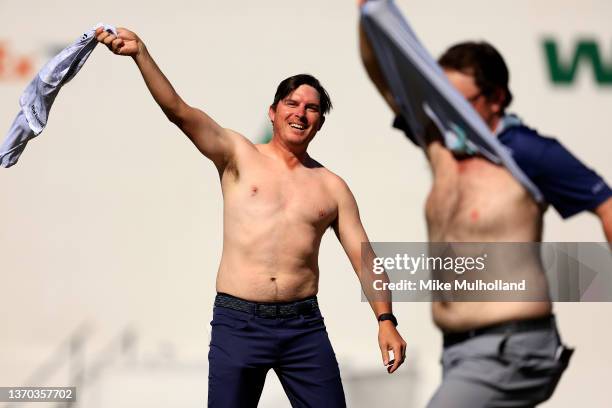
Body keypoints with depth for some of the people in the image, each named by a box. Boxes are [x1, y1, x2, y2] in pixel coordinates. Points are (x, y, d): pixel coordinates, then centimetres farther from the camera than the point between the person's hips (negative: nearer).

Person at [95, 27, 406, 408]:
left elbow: (364, 257, 9)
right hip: (237, 323, -2)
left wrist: (386, 319, -3)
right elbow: (179, 111, -9)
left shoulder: (332, 187, 10)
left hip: (304, 327, 2)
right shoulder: (238, 155, 4)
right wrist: (141, 53, -22)